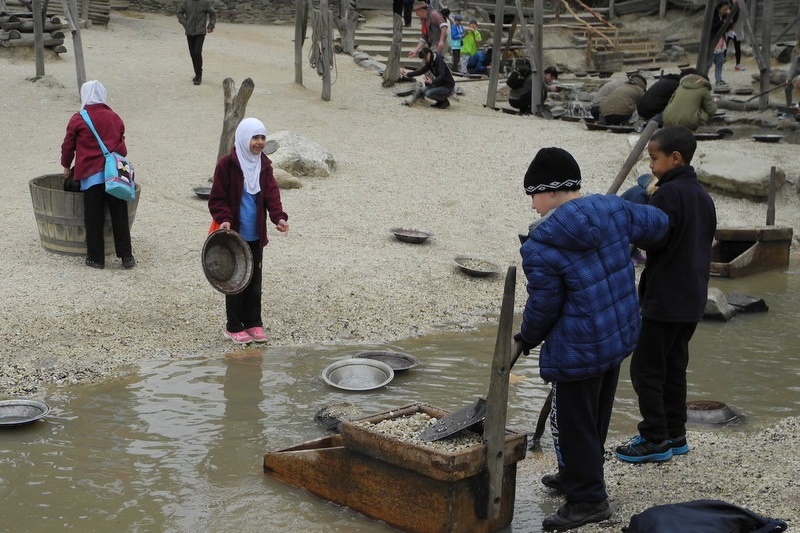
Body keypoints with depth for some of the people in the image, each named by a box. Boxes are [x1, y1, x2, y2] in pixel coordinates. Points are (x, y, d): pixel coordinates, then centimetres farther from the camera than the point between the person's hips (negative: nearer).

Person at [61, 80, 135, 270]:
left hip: (91, 175, -3)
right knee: (120, 217, 7)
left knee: (94, 219, 4)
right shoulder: (115, 118, 10)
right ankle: (126, 256, 8)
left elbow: (68, 145, 7)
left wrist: (66, 167, 23)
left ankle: (96, 258, 8)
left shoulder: (78, 119, -1)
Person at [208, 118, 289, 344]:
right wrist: (224, 219, -26)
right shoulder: (227, 164, -12)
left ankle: (253, 323, 23)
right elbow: (217, 198, -10)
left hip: (256, 235, 5)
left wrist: (279, 217, -19)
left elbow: (271, 194, -3)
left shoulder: (264, 165, 5)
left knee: (255, 279, 11)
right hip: (234, 234, -5)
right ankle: (234, 327, 15)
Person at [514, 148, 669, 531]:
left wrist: (527, 338, 6)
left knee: (572, 422, 6)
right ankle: (578, 476, 40)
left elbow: (543, 306, -14)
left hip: (578, 350, -8)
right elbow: (657, 224, 13)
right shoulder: (613, 209, -3)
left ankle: (588, 499, 16)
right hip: (620, 337, 8)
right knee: (597, 414, 22)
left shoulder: (541, 246, -21)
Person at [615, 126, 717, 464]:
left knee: (646, 369, 0)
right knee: (674, 368, 16)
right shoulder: (703, 196, 11)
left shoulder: (667, 193, -18)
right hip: (692, 299, 9)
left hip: (664, 299, -9)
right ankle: (675, 435, 22)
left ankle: (655, 439, 4)